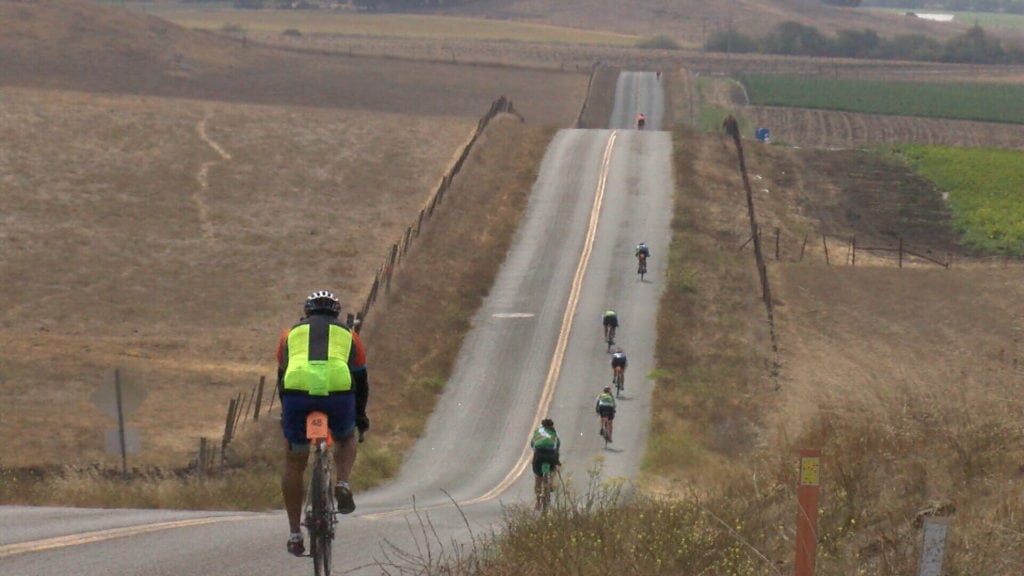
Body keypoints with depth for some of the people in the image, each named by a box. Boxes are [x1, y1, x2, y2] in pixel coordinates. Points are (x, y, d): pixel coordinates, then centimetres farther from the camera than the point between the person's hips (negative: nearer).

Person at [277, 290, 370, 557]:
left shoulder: (292, 333, 28)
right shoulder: (347, 335, 26)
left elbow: (282, 376, 33)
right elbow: (360, 379, 30)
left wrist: (286, 412, 46)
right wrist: (360, 415, 43)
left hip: (297, 392, 0)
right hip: (339, 392, 0)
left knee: (294, 465, 16)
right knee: (345, 439, 33)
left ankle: (295, 533, 16)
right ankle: (343, 485, 6)